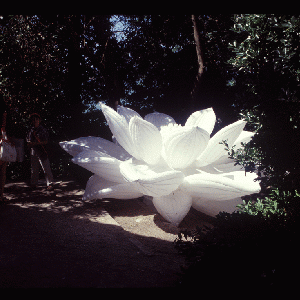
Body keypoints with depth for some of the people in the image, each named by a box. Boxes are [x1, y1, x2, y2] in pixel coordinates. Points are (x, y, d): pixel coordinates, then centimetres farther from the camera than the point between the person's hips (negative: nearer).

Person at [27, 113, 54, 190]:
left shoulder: (43, 130, -1)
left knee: (46, 169, -5)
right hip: (33, 152, 5)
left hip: (42, 152, -4)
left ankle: (50, 184, -1)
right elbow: (28, 141, 16)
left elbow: (45, 142, -6)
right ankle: (33, 184, 23)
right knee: (34, 169, 12)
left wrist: (35, 143, -13)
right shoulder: (30, 131, 12)